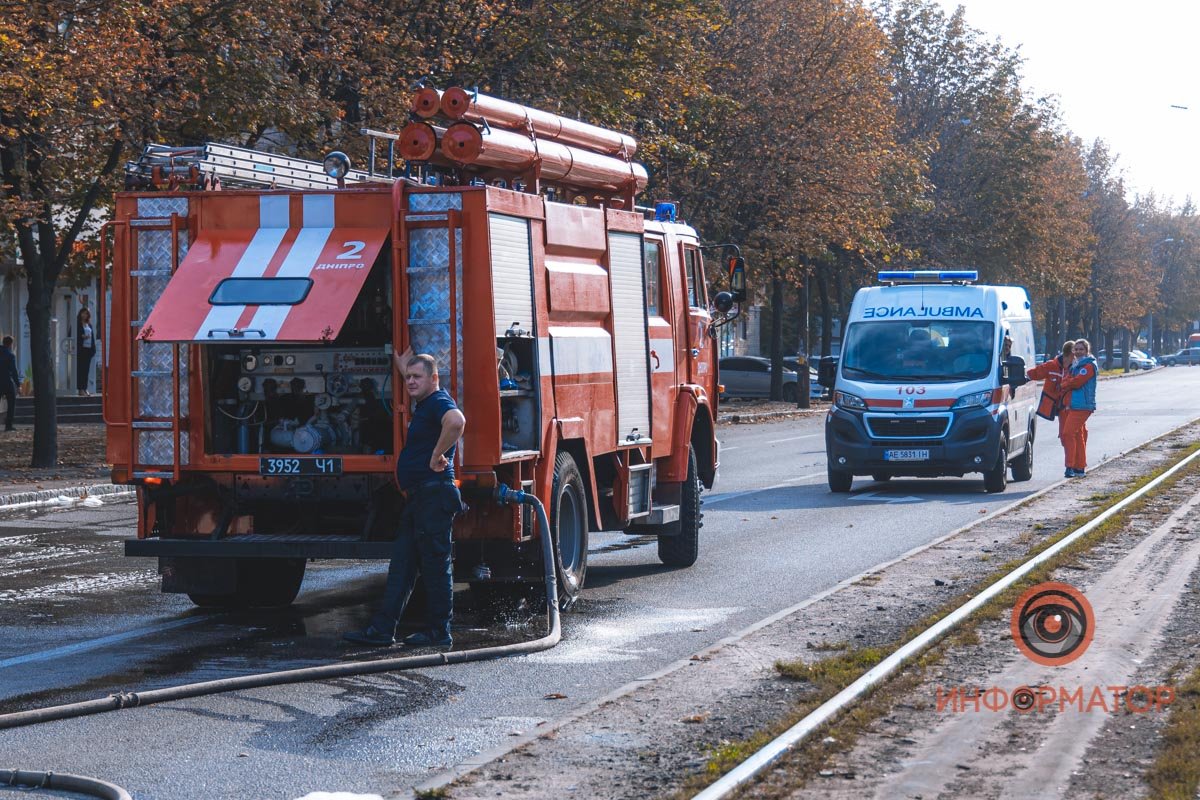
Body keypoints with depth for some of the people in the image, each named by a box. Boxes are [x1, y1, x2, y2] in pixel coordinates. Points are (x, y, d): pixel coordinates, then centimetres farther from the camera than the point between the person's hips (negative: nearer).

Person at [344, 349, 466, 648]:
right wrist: (403, 368, 40)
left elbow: (456, 422, -36)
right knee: (402, 563, 8)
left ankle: (438, 632, 2)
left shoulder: (439, 401, -11)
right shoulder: (424, 404, 20)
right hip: (418, 496, 11)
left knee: (435, 563, -4)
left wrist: (438, 455, -27)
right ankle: (382, 629, 8)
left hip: (435, 495, -11)